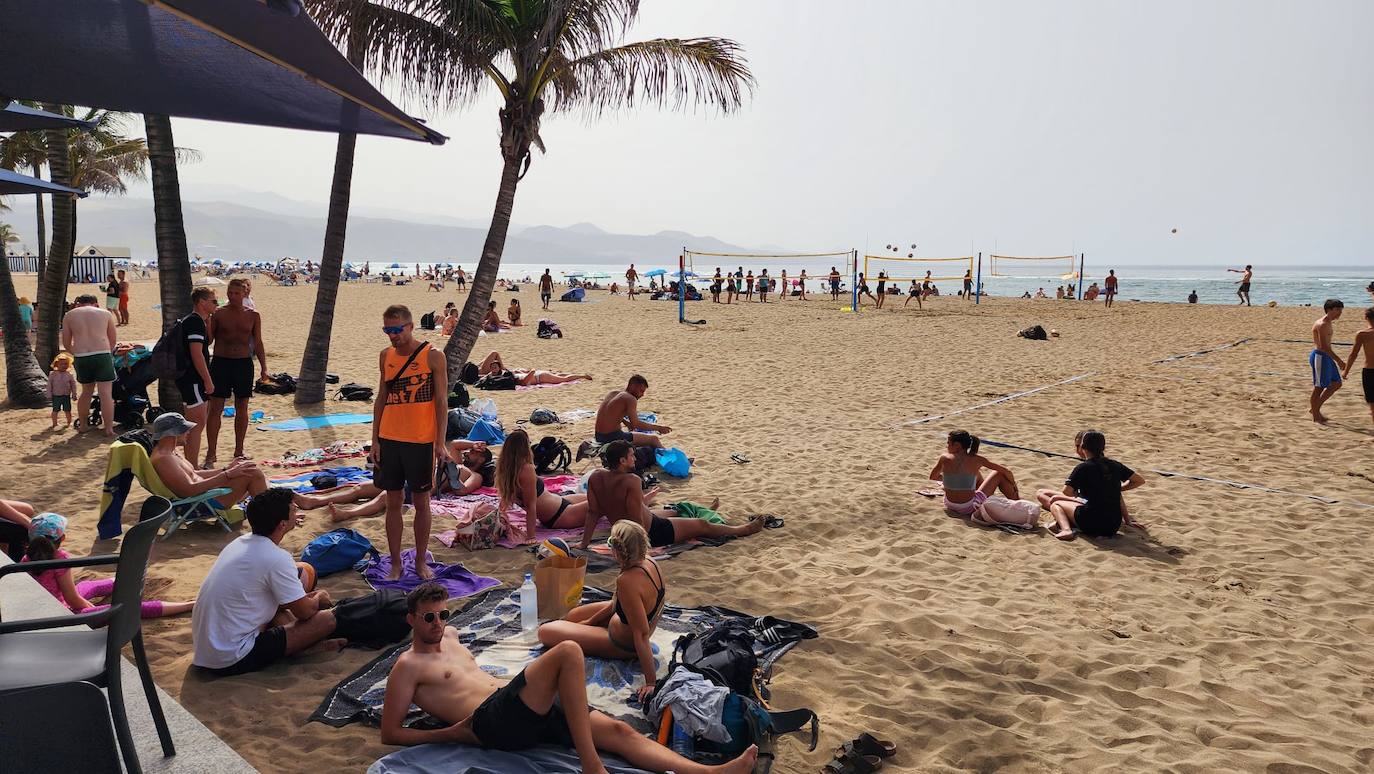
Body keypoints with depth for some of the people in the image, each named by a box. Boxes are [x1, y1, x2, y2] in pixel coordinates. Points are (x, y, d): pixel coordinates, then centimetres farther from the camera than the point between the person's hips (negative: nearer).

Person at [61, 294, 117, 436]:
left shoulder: (69, 315, 13)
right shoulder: (106, 314, 12)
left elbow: (66, 343, 13)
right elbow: (112, 341, 14)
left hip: (81, 357, 2)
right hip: (102, 354, -2)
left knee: (86, 392, 20)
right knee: (106, 393, -2)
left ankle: (83, 425, 28)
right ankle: (109, 429, -5)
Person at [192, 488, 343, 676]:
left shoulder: (241, 542, 7)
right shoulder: (277, 558, -19)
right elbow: (304, 612, -8)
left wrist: (308, 598, 19)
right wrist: (319, 597, 13)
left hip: (202, 649, 9)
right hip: (232, 661, -9)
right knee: (328, 618, -12)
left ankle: (302, 644, 7)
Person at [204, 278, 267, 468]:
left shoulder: (253, 316, 5)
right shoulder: (217, 314, 0)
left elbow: (258, 343, 8)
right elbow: (208, 340, 1)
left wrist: (263, 367, 2)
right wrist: (206, 323, -16)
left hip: (244, 364, 2)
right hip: (220, 362, -2)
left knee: (242, 408, 8)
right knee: (215, 408, -2)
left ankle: (238, 452, 20)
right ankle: (210, 454, 3)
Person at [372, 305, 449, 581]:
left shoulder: (433, 356, -7)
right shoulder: (386, 356, 7)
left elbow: (441, 401, -6)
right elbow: (381, 398, 12)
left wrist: (440, 442, -10)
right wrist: (375, 439, 7)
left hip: (421, 441, -4)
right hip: (389, 440, 4)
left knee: (421, 502, 7)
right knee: (394, 501, 8)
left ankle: (420, 561, 20)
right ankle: (395, 563, 18)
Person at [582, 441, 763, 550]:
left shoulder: (595, 477, -11)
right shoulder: (632, 481, -33)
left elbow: (593, 512, -8)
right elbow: (637, 520, -32)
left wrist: (584, 543, -2)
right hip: (651, 532, -9)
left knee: (674, 512, 37)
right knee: (701, 525, 11)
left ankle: (705, 511, 66)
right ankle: (744, 529, 33)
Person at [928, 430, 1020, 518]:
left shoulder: (944, 458, -6)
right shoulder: (977, 459, -8)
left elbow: (932, 477, 12)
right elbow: (1007, 471, 1)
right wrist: (1014, 486, 19)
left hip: (950, 505, 3)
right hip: (969, 508, -3)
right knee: (999, 474, 16)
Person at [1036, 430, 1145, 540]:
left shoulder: (1082, 468, -8)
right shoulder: (1115, 465, 7)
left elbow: (1067, 492, -16)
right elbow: (1140, 480, 14)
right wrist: (1118, 489, 17)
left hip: (1091, 525, -7)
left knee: (1055, 503, 14)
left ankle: (1066, 529, -11)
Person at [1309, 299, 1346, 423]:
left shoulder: (1328, 323, 14)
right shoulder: (1322, 324, -18)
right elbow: (1324, 346, -24)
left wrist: (1336, 360, 25)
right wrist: (1339, 361, -24)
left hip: (1326, 357, 10)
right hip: (1319, 357, -10)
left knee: (1336, 383, 14)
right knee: (1319, 387, -1)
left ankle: (1316, 408, 21)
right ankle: (1315, 416, 9)